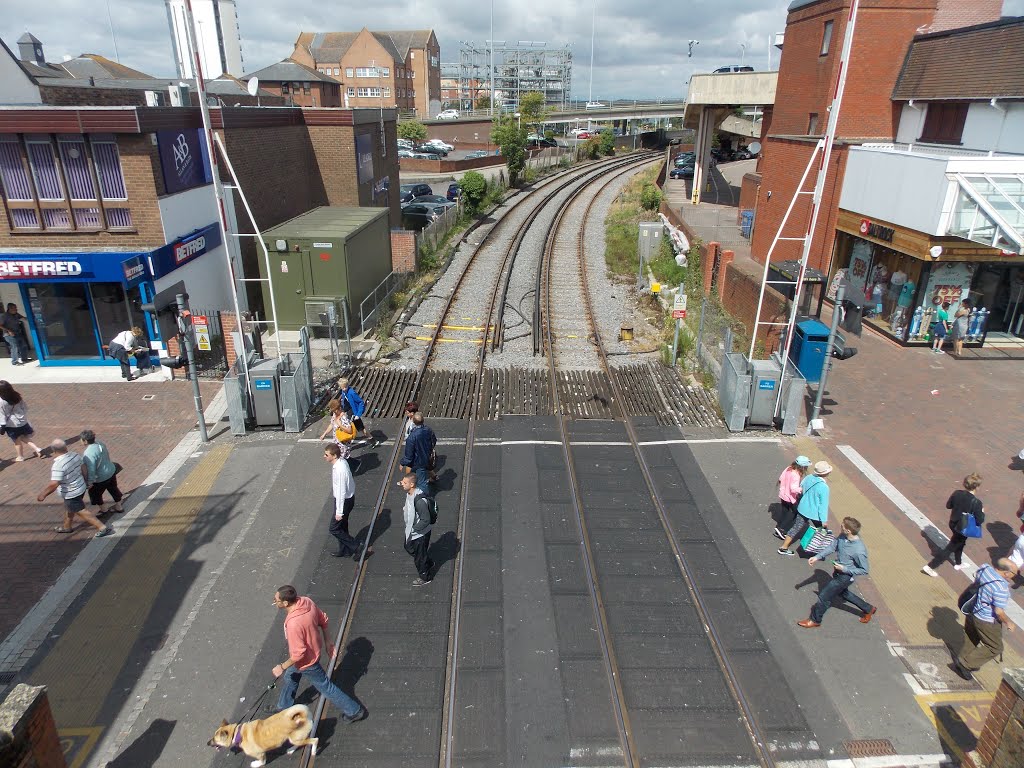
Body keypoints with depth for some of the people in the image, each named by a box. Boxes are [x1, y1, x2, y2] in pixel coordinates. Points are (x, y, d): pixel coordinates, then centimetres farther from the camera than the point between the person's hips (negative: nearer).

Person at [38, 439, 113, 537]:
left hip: (71, 494, -8)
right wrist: (85, 481, 20)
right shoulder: (75, 455, -9)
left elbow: (54, 485, -30)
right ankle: (66, 527, 49)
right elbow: (84, 469, 4)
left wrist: (43, 495, -15)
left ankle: (103, 528, 6)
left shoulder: (58, 465, -31)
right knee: (69, 508, 29)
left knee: (82, 512, 5)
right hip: (81, 487, 8)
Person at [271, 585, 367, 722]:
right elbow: (323, 620, -3)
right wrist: (327, 641, 9)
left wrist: (282, 667, -15)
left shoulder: (293, 624, -41)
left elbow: (298, 654, -31)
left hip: (307, 661, -8)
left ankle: (354, 711, 29)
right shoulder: (306, 601, -17)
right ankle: (285, 708, 55)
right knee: (290, 678, 30)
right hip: (314, 648, 8)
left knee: (325, 687, 13)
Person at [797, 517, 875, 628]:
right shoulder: (843, 536, -15)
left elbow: (864, 570, -20)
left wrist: (844, 569, -24)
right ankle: (868, 609, 52)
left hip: (845, 576, -8)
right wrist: (817, 557, -5)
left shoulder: (859, 551, -34)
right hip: (838, 572, 8)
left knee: (824, 596, 2)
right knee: (843, 593, 31)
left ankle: (815, 620, 25)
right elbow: (832, 547, 0)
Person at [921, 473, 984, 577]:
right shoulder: (976, 502, -27)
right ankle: (930, 566, 6)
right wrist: (982, 512, -1)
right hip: (964, 529, -6)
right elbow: (979, 521, -19)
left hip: (953, 524, 6)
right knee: (950, 548, 7)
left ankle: (958, 563, 51)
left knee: (959, 542, 31)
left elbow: (948, 505, 2)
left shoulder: (956, 493, -13)